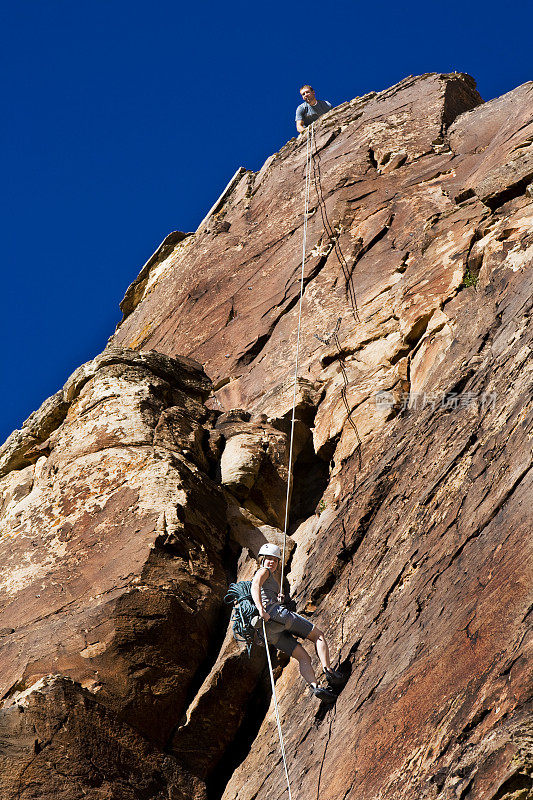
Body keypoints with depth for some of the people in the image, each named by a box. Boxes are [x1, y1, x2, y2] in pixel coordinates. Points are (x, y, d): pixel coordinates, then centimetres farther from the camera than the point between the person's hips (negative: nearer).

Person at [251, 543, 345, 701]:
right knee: (318, 635, -3)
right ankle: (329, 671, -17)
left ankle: (315, 686, -20)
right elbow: (255, 586, -14)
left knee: (303, 657, -1)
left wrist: (280, 598, 4)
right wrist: (261, 609, -29)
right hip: (275, 612, -9)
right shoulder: (263, 571, 7)